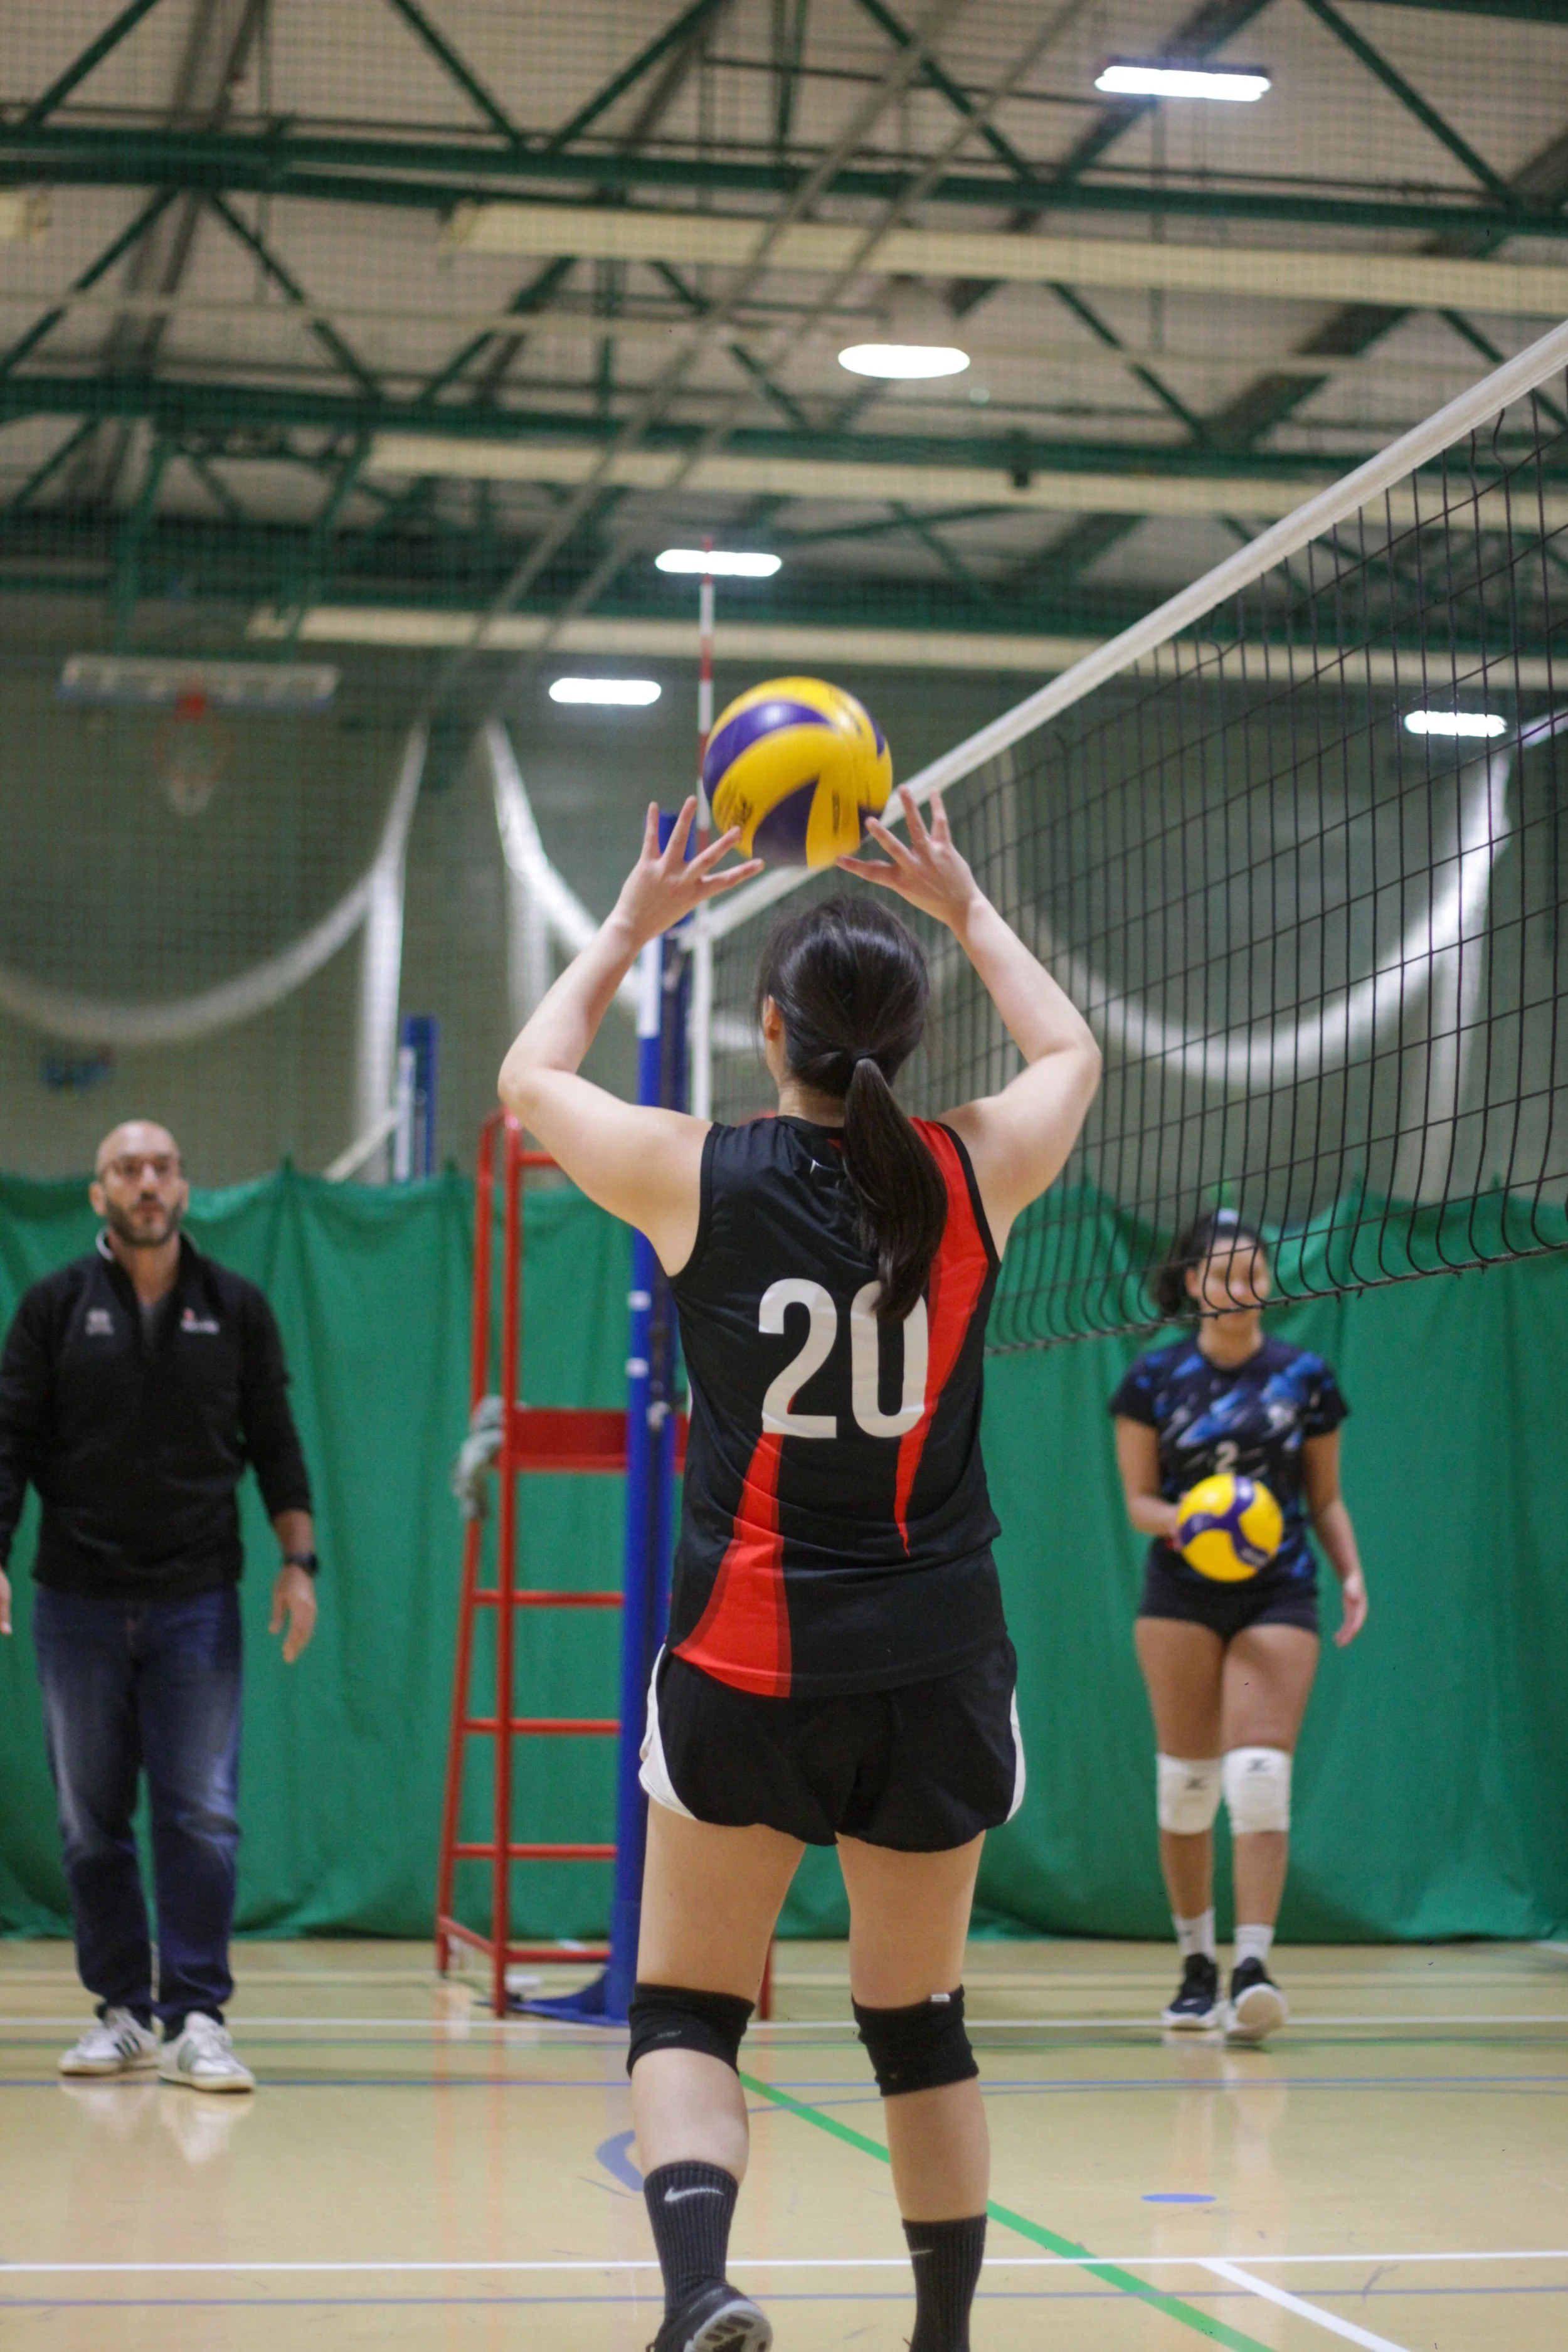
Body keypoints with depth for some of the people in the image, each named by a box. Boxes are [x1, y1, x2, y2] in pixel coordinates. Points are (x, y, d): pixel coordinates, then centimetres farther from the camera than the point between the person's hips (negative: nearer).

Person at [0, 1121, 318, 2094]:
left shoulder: (237, 1309, 6)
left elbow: (275, 1442, 9)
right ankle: (124, 2012, 13)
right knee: (91, 1822, 3)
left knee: (203, 1814, -7)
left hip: (198, 1601, 0)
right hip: (79, 1601, 1)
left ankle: (198, 2020, -4)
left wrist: (299, 1559, 1)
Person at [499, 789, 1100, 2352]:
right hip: (936, 1664, 2)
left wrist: (631, 925, 25)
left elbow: (531, 1077, 15)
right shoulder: (975, 1174, -3)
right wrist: (964, 908, 29)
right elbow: (1070, 1052, 22)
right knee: (919, 2026, 15)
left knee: (686, 2013, 5)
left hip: (747, 1665, -2)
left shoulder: (692, 1174, -7)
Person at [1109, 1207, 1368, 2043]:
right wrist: (1188, 1521, -18)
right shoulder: (1154, 1380, 1)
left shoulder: (1305, 1377, 4)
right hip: (1181, 1593, 0)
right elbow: (1139, 1500, 3)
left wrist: (1352, 1573, -5)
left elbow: (1326, 1498, 11)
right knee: (1186, 1781, 2)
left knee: (1259, 1775, -14)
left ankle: (1253, 1967, -18)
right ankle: (1197, 1965, 16)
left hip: (1277, 1595, 0)